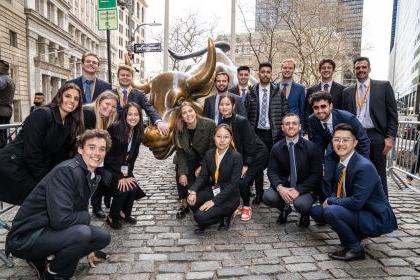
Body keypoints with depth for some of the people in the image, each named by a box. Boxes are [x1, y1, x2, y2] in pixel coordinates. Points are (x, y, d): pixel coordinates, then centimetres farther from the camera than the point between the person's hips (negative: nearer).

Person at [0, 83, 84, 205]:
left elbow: (62, 154, 6)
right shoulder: (42, 115, -18)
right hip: (13, 165, -7)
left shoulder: (71, 124, 4)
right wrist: (45, 180, -14)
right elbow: (31, 152, -20)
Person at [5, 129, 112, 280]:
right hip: (25, 238, -9)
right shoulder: (66, 171, -24)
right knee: (82, 232, -31)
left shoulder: (92, 176, 4)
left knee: (103, 238, 5)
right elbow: (60, 220, -32)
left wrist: (87, 247, 18)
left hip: (50, 231, 9)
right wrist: (86, 216, -12)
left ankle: (40, 259, 12)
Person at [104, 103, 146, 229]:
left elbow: (133, 156, 2)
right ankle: (112, 217, 2)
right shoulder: (115, 129, -20)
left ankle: (124, 213, 10)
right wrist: (120, 177, -20)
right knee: (122, 189, -21)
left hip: (125, 168, 5)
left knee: (133, 187, -15)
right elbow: (109, 155, -20)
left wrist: (127, 174, -9)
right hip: (110, 167, -5)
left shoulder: (137, 132, -3)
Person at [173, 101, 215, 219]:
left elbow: (213, 149, -15)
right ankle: (184, 205, -4)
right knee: (180, 175, -22)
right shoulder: (179, 130, -13)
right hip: (188, 160, 2)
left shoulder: (209, 124, -23)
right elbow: (180, 152, -12)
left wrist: (202, 167, -17)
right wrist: (182, 173, -23)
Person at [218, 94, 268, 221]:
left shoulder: (242, 121, -23)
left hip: (257, 155, -6)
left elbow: (250, 144, -21)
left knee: (243, 181, -17)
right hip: (241, 157, 6)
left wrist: (245, 165, -17)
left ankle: (246, 207, 8)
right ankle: (238, 204, 15)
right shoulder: (222, 123, -5)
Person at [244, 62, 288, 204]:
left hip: (274, 134, -1)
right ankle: (259, 194, 20)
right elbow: (246, 115, 5)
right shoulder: (251, 93, 4)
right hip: (256, 133, 1)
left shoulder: (279, 92, 1)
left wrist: (281, 132, -3)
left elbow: (285, 113, 2)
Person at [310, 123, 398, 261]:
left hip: (376, 219, -9)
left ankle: (355, 249, -6)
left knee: (330, 211, -30)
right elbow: (337, 191, 12)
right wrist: (329, 201, -10)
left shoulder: (365, 167, -25)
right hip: (356, 211, 9)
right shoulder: (340, 164, 1)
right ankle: (355, 234, 14)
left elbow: (356, 203, -29)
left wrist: (329, 201, -16)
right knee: (316, 211, 4)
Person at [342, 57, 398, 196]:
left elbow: (392, 114, 2)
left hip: (376, 137, -2)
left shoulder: (384, 86, 6)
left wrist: (390, 137, -6)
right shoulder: (347, 92, 12)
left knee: (379, 177, 4)